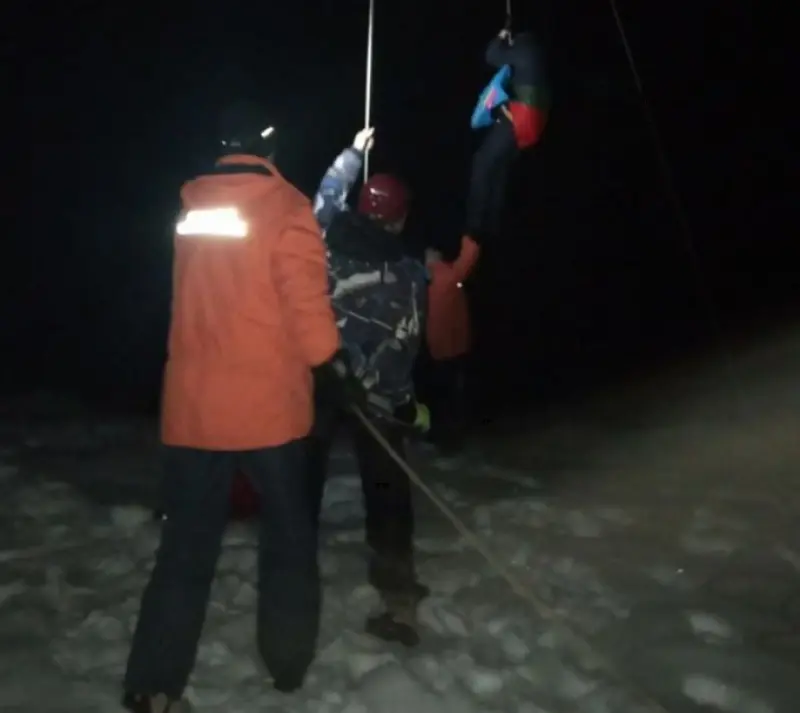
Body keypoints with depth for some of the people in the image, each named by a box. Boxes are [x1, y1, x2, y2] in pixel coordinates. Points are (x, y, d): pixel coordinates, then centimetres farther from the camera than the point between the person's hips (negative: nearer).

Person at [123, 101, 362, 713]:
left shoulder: (192, 206, 7)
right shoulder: (286, 208, -9)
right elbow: (306, 304, -13)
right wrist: (335, 363, 3)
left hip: (192, 404, 4)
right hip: (267, 404, -4)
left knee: (188, 541, 10)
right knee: (288, 531, 15)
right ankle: (288, 662, 23)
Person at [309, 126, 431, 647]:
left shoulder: (329, 244, -2)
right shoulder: (412, 274, -7)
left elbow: (327, 198, 19)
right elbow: (406, 346, -7)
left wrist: (353, 154, 31)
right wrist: (409, 403, 3)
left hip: (316, 381, 2)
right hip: (376, 394, -2)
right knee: (388, 493, 4)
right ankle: (399, 604, 0)